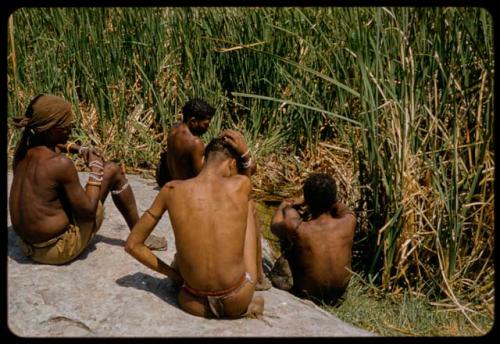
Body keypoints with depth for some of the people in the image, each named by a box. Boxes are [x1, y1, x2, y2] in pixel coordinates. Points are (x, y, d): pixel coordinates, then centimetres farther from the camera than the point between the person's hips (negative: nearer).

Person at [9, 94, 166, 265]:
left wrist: (78, 149, 14)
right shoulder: (60, 164, -25)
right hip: (59, 250, -7)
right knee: (113, 170, 0)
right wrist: (96, 167, -8)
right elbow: (88, 211, -18)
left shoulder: (22, 151, -3)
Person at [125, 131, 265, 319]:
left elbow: (132, 244, 4)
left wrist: (171, 273, 9)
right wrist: (244, 154, 7)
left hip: (196, 303, 3)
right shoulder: (240, 185, -7)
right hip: (237, 302, -2)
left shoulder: (172, 190, -4)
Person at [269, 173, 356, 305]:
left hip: (307, 295, -2)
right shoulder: (348, 222, -20)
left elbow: (274, 225, -2)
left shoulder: (296, 228, -27)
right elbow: (342, 208, 7)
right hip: (339, 293, 3)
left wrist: (284, 204, 19)